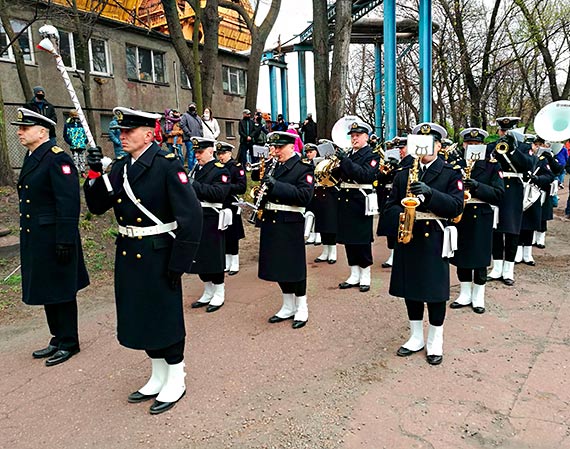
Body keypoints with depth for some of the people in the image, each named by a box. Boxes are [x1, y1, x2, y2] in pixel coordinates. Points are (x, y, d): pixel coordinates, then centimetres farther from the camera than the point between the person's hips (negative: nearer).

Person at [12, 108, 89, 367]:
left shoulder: (57, 158, -16)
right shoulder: (32, 157, 13)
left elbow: (69, 203, -22)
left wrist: (65, 241, -24)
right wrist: (27, 235, 19)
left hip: (53, 238, -9)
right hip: (35, 238, 9)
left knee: (60, 292, 3)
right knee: (46, 292, 17)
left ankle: (69, 343, 19)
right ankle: (58, 339, 31)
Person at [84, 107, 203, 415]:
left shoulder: (167, 165, -14)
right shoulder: (120, 167, 8)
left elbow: (191, 216, -19)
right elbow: (97, 206, 9)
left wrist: (179, 262, -18)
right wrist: (95, 173, -7)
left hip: (158, 257, -7)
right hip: (128, 255, 7)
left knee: (165, 318, 6)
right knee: (140, 318, 16)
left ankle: (176, 382, 26)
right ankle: (158, 378, 36)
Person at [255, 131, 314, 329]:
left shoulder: (303, 167, -6)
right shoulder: (271, 165, 13)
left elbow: (305, 195, -19)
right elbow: (263, 188, 22)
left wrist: (276, 185, -24)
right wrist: (262, 189, -3)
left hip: (290, 224, -6)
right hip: (271, 222, 7)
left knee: (294, 266, 2)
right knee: (278, 266, 12)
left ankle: (301, 308, 19)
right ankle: (288, 307, 27)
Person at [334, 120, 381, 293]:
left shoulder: (372, 155, -4)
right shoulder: (348, 154, 13)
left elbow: (366, 175, -21)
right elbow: (338, 175, 13)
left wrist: (345, 160, -24)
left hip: (360, 202, -6)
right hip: (345, 200, 6)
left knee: (362, 241, 1)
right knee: (349, 240, 10)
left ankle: (365, 277, 14)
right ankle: (354, 276, 21)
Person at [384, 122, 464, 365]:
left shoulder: (451, 173, 2)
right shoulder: (403, 174, 11)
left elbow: (456, 206, -10)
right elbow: (390, 205, 8)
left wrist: (430, 193, -24)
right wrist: (401, 217, -14)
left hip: (434, 238, -3)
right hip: (407, 238, 3)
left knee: (435, 291, 4)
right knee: (410, 289, 11)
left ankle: (435, 341, 22)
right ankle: (416, 338, 28)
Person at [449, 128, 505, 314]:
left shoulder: (492, 165, 0)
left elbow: (499, 194, -8)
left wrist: (477, 186, -22)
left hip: (481, 218, -2)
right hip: (459, 216, 2)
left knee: (480, 259, 5)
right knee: (461, 257, 10)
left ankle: (478, 297, 20)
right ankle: (464, 295, 25)